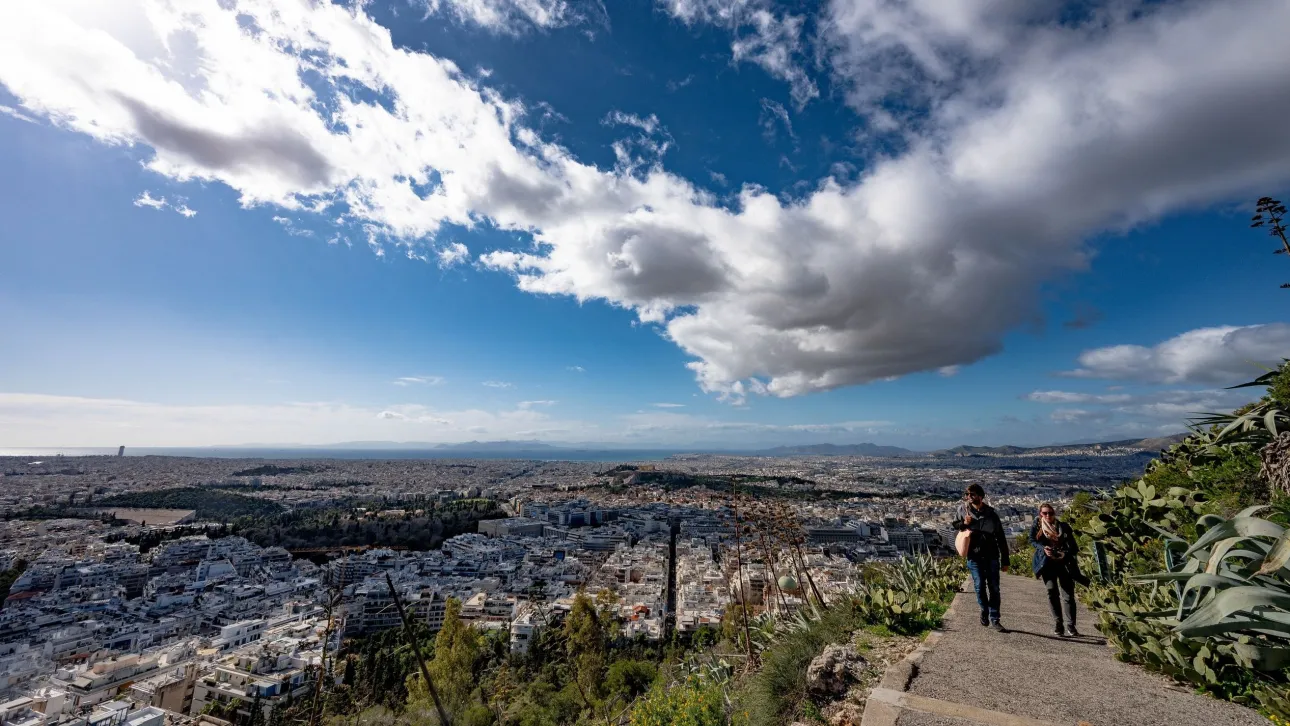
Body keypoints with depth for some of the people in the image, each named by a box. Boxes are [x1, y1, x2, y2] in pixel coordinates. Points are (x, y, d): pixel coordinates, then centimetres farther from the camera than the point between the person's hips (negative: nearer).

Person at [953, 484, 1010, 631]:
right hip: (974, 556, 0)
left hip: (991, 555, 0)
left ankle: (994, 619, 13)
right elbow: (955, 525, 12)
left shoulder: (991, 513, -5)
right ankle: (984, 610, 29)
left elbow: (1001, 538, 1)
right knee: (979, 586, 4)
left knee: (994, 587, 3)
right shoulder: (963, 509, -3)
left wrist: (1005, 561, 0)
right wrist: (963, 524, -12)